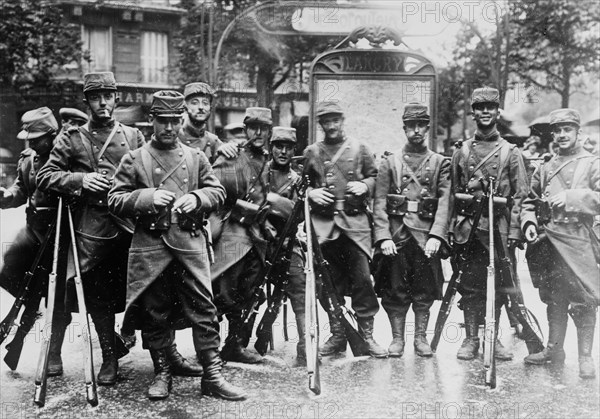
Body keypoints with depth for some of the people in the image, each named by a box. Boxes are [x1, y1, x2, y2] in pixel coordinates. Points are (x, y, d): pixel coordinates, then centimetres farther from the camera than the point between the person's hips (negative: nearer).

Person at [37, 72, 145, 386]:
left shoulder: (134, 136, 12)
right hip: (92, 230, -1)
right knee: (98, 296, 6)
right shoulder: (72, 139, 6)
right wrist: (80, 179, -13)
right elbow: (45, 177, 2)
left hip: (130, 224, 1)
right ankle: (109, 358, 21)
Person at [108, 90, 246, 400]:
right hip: (150, 244, -1)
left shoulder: (196, 157, 11)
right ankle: (161, 373, 20)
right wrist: (147, 197, -15)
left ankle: (212, 375, 4)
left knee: (203, 308, -2)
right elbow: (115, 200, 1)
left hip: (191, 242, 1)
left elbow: (218, 192, 11)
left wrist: (196, 198, -10)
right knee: (155, 312, 6)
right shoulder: (134, 159, 5)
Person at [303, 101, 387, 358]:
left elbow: (374, 177, 13)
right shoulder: (311, 153, 11)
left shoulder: (359, 148, 9)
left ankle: (366, 334, 3)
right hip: (323, 223, 1)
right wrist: (311, 193, -4)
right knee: (330, 281, 5)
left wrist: (364, 185, -8)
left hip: (355, 221, -1)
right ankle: (337, 334, 16)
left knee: (362, 278, -7)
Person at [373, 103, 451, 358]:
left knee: (424, 290, 5)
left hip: (426, 235, 0)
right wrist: (383, 237, -11)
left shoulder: (440, 163, 9)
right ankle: (397, 338, 14)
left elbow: (444, 202, -2)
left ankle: (421, 338, 16)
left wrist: (436, 236, -16)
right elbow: (379, 203, 1)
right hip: (396, 235, 0)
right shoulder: (389, 163, 9)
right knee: (394, 289, 3)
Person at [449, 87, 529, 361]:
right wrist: (451, 228, 4)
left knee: (496, 286, 3)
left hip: (498, 227, -1)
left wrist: (514, 230, -7)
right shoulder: (461, 152, 10)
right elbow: (453, 193, 11)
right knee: (469, 285, 3)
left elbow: (520, 195, 2)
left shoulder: (511, 152, 5)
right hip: (467, 226, 1)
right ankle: (471, 339, 10)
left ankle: (493, 338, 15)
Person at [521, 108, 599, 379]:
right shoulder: (545, 169, 16)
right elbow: (529, 201, 19)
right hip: (548, 240, 5)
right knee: (554, 298, 12)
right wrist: (529, 222, 1)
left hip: (577, 239, -4)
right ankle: (554, 349, 24)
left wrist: (570, 197, -20)